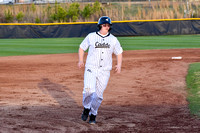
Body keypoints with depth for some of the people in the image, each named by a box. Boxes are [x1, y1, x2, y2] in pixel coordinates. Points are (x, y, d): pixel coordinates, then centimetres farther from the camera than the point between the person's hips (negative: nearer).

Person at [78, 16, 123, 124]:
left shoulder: (113, 40, 6)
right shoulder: (91, 37, 2)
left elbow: (119, 53, 15)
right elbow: (82, 48, 12)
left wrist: (119, 65, -2)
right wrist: (81, 61, -2)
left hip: (104, 72, 2)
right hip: (91, 69, -2)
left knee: (98, 95, 2)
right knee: (89, 90, -21)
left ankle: (93, 115, 21)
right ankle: (86, 108, 5)